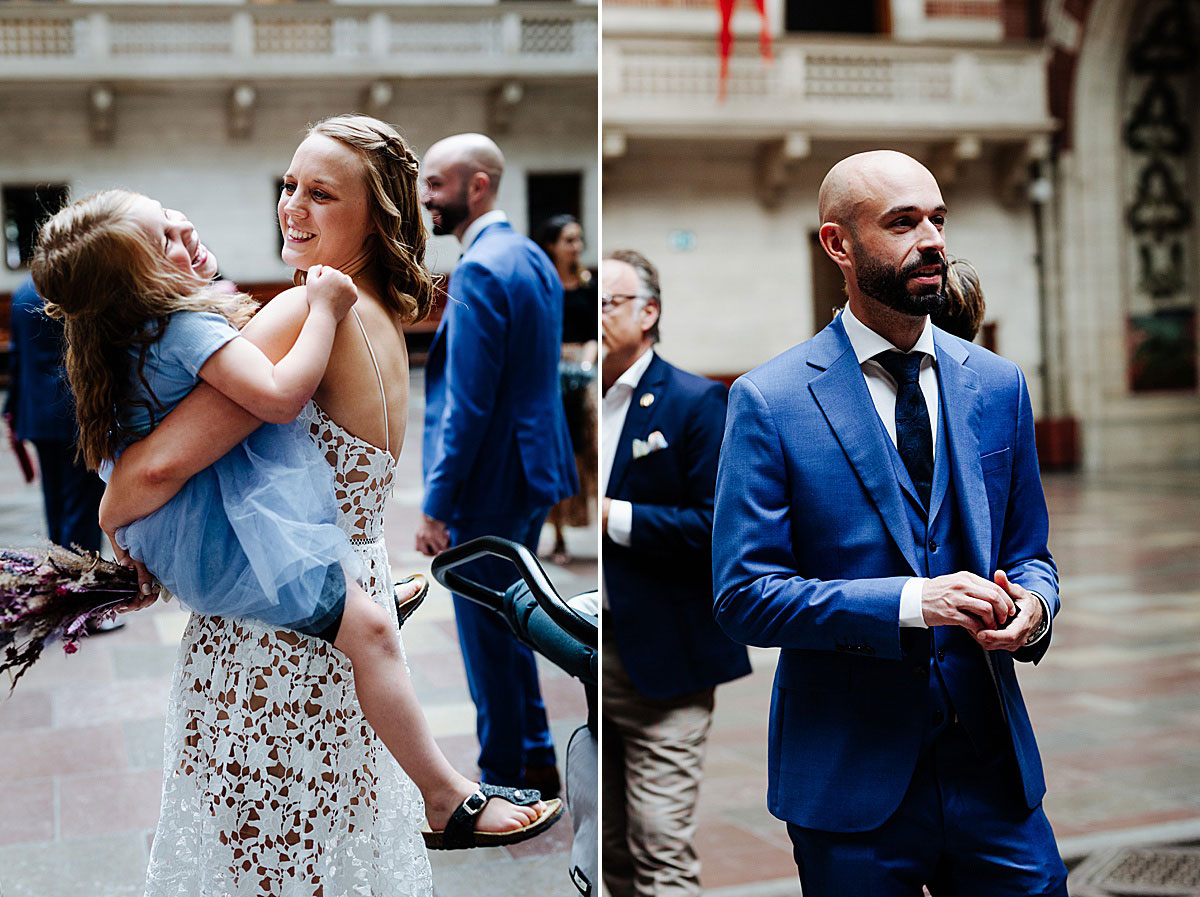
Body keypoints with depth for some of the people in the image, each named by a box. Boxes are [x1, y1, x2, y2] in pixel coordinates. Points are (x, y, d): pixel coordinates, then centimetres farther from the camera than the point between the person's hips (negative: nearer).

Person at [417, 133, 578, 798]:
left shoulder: (477, 272, -20)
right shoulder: (532, 256, 10)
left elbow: (467, 406, -23)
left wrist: (435, 507, -19)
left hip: (488, 486, -10)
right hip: (533, 469, 10)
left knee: (488, 643, 3)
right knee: (510, 628, 22)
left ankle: (502, 781, 16)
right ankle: (536, 759, 33)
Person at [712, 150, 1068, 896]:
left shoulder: (998, 385, 7)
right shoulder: (769, 401, -8)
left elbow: (1029, 551, 14)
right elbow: (744, 595, -12)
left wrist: (1033, 606, -10)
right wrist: (910, 604, -22)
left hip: (995, 762, 4)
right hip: (851, 781, -3)